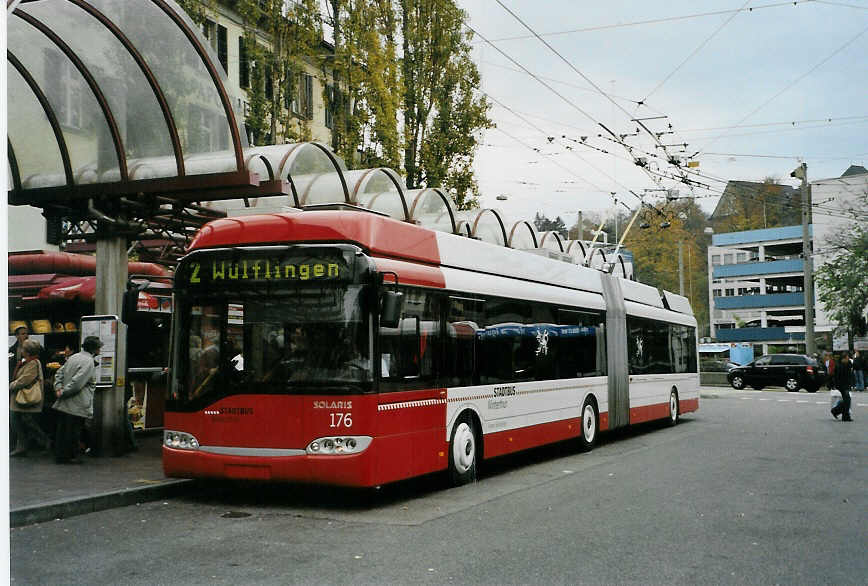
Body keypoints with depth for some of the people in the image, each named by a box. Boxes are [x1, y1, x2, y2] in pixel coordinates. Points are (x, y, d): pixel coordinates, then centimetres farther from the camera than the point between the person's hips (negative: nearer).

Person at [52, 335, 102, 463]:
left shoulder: (73, 357, 13)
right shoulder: (88, 362, -16)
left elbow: (59, 374, 15)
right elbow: (77, 382, -22)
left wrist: (58, 388, 3)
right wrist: (63, 393, -12)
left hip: (63, 404, 9)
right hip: (76, 405, -9)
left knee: (62, 429, 14)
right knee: (73, 431, 1)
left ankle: (59, 455, 21)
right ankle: (69, 456, 7)